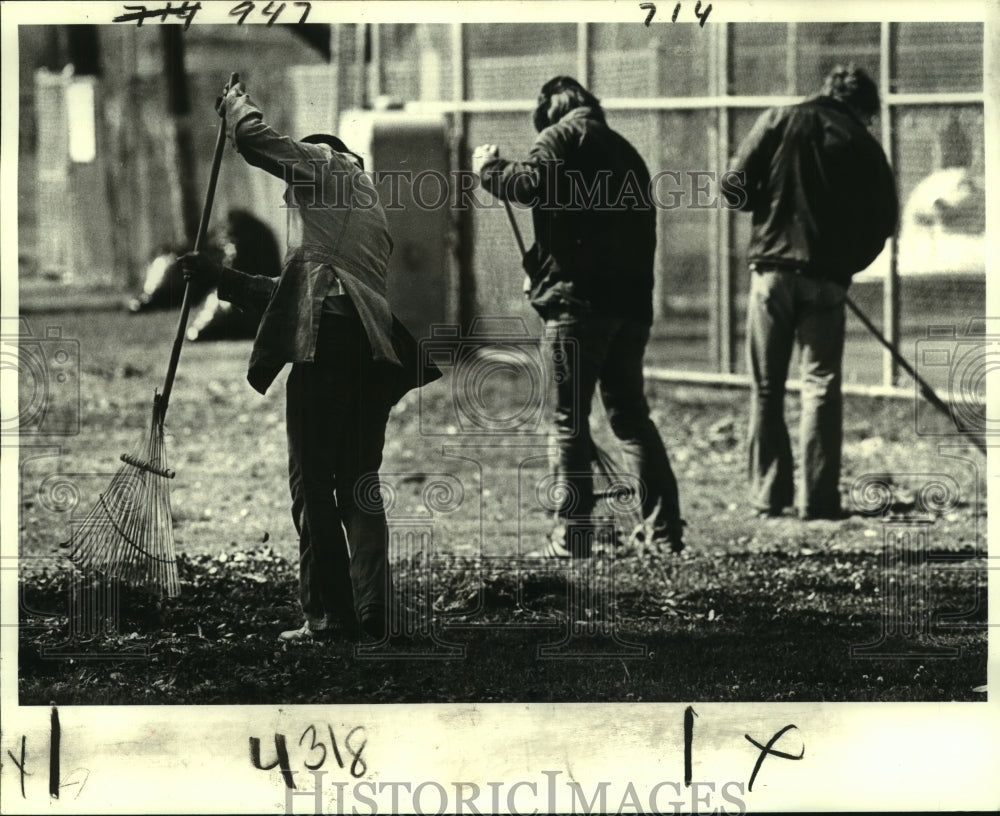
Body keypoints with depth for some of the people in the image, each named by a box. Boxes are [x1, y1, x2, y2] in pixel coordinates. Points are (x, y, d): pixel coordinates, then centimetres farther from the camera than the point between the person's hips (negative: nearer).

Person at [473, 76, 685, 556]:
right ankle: (666, 530, 7)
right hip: (632, 299, 7)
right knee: (631, 414, 14)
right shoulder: (624, 150, 22)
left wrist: (490, 169, -2)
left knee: (569, 420, -1)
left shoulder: (562, 136, -1)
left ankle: (571, 535, -5)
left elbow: (535, 183, -19)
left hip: (577, 296, -7)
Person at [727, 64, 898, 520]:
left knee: (766, 389, 9)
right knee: (821, 385, 4)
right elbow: (884, 221, 3)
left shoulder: (779, 122, 4)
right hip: (826, 277, -1)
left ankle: (768, 495, 8)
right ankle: (818, 499, -2)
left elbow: (736, 186, -2)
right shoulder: (863, 145, 4)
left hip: (772, 267, 1)